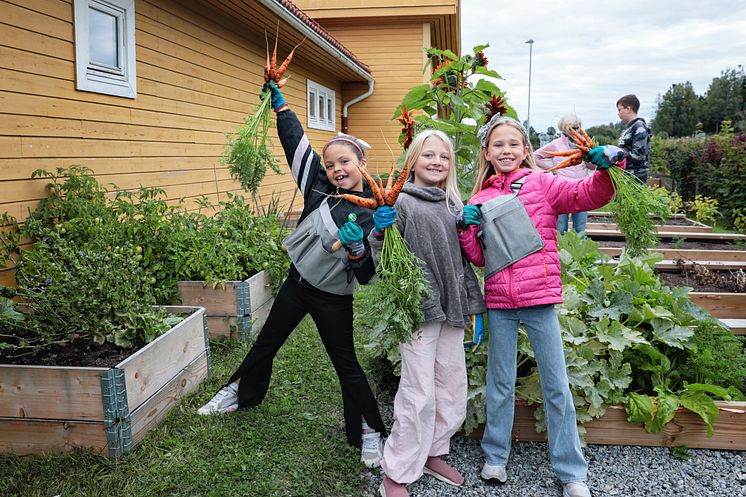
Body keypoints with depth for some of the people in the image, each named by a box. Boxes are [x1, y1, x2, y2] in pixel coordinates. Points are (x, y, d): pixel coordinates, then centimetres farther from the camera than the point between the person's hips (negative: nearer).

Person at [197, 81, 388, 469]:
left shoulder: (373, 215, -18)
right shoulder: (320, 187, -7)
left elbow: (366, 275, -19)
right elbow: (296, 142, -3)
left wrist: (356, 248, -37)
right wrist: (279, 101, -3)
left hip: (332, 298, -5)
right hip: (297, 282, 5)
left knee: (346, 363, 5)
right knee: (266, 343, 22)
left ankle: (369, 432, 22)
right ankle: (237, 392, 46)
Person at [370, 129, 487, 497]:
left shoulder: (454, 206, 13)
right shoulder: (402, 202, -5)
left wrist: (473, 308, 12)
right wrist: (380, 231, -26)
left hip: (451, 309, 7)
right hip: (418, 308, -6)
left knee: (453, 390, 13)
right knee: (419, 396, -4)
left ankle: (433, 453, 34)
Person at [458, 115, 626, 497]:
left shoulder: (541, 183, 0)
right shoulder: (481, 199, 8)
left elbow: (590, 194, -12)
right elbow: (478, 257, 10)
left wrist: (606, 168, -30)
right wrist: (466, 229, -7)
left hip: (540, 298, -2)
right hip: (498, 303, 3)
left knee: (556, 386, 6)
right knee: (500, 384, 15)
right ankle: (495, 456, 32)